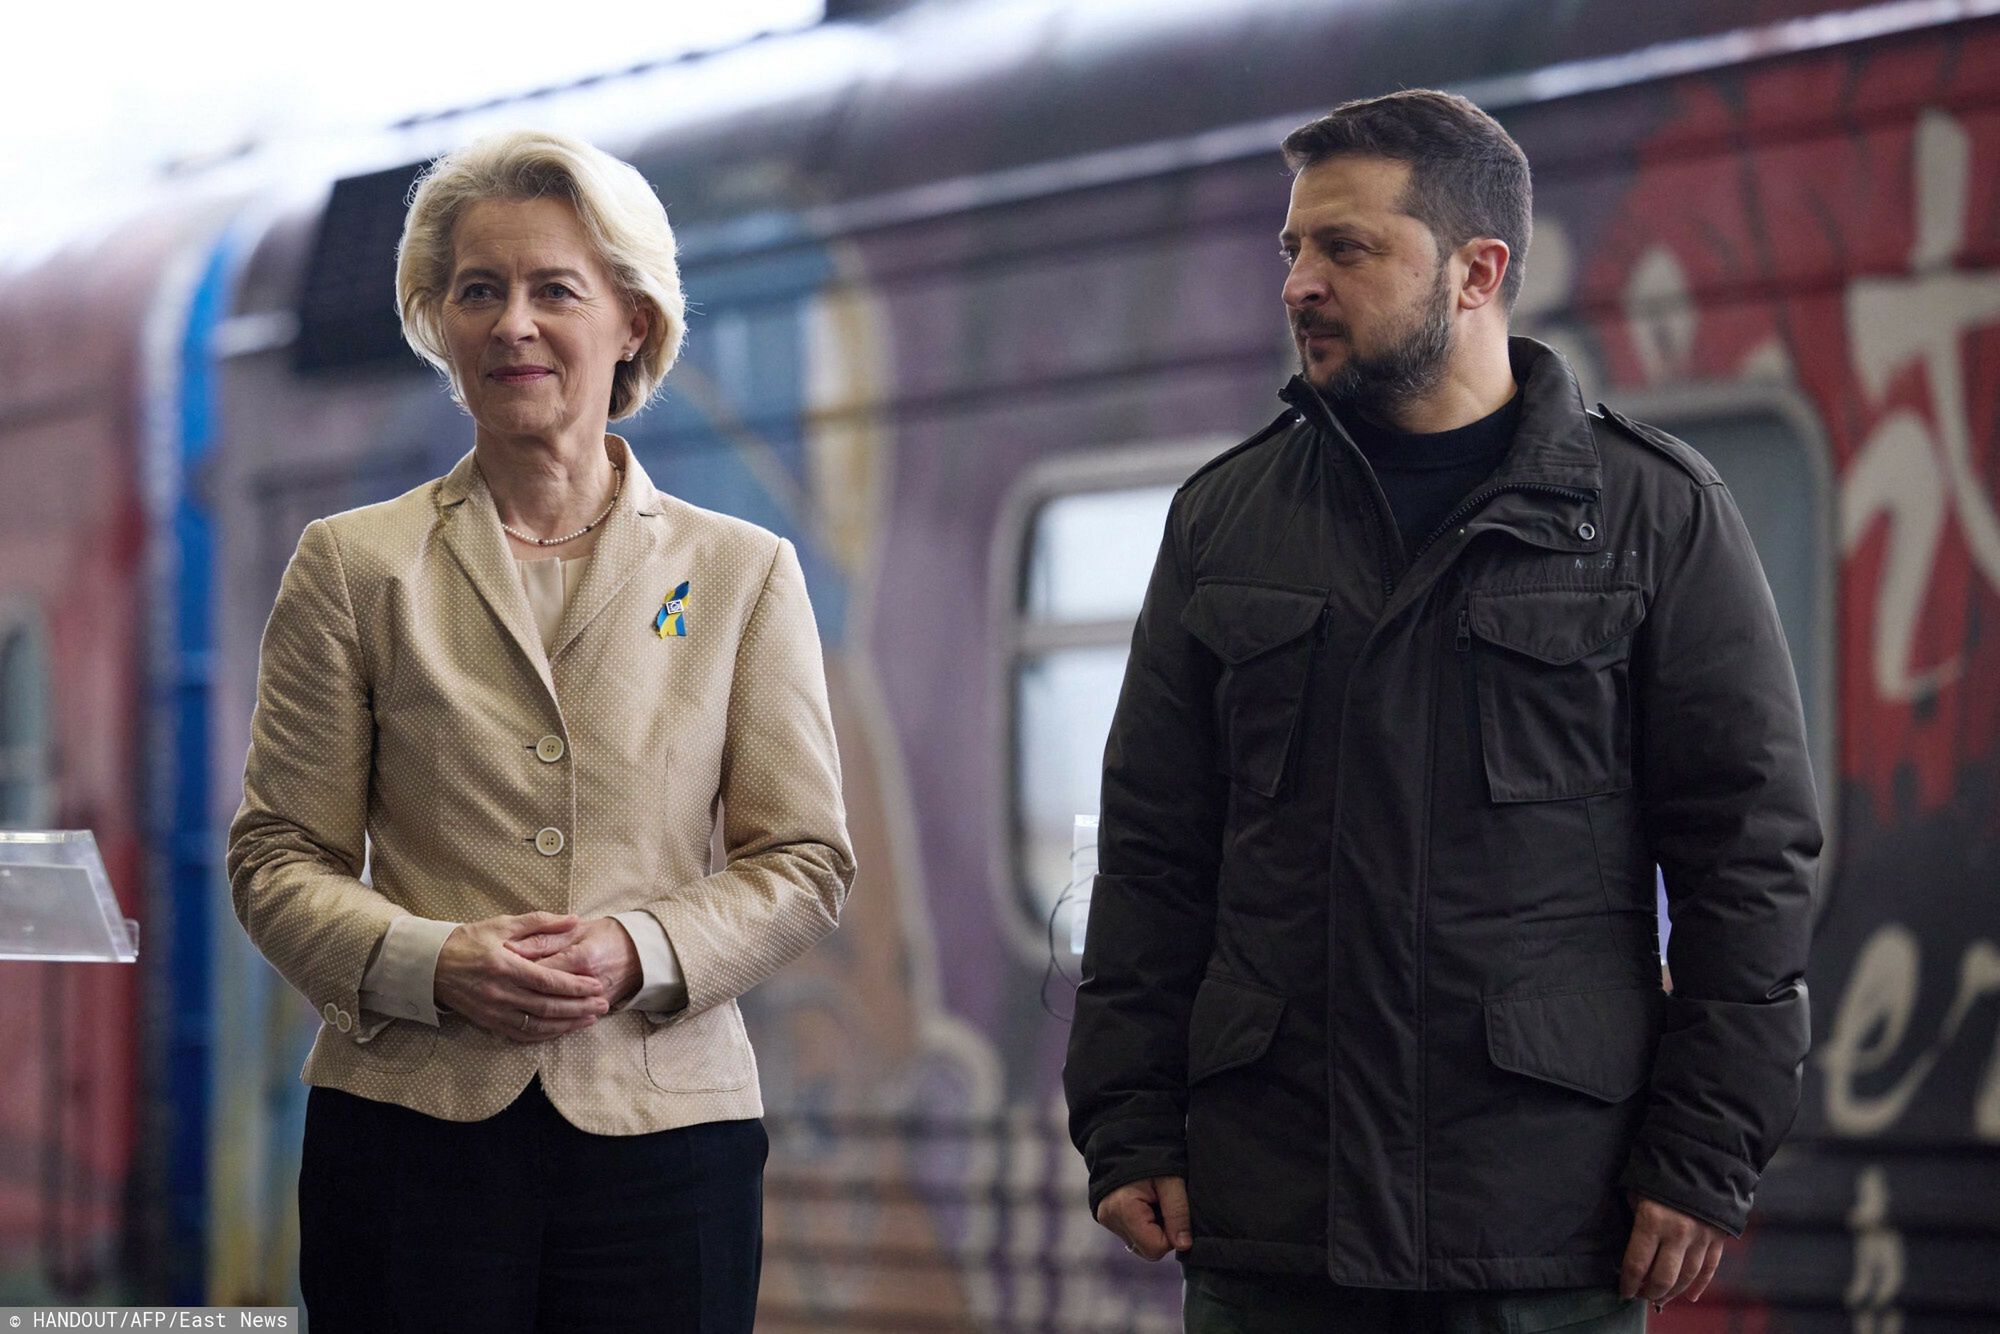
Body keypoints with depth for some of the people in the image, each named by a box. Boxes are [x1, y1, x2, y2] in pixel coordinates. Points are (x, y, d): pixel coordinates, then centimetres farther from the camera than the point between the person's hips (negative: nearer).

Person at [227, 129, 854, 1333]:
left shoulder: (745, 574, 9)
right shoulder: (354, 567, 8)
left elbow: (808, 860, 7)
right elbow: (278, 855, 6)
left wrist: (639, 950, -11)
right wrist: (430, 964, -12)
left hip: (663, 1131, 0)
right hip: (409, 1129, 0)